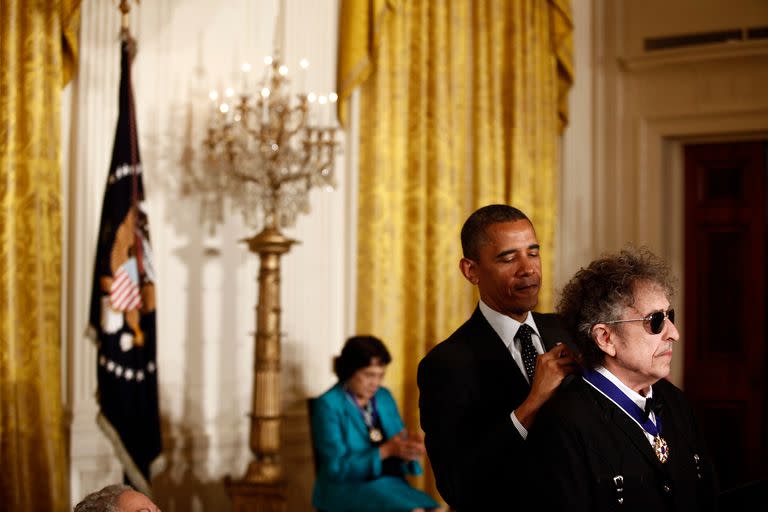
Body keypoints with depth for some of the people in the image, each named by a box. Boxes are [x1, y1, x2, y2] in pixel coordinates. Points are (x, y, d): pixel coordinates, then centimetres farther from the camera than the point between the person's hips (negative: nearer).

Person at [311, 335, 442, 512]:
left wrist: (408, 448, -11)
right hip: (347, 488, -6)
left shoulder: (384, 397, 12)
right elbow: (337, 468, -11)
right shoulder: (328, 405, -6)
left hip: (390, 484, 6)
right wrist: (385, 451, -19)